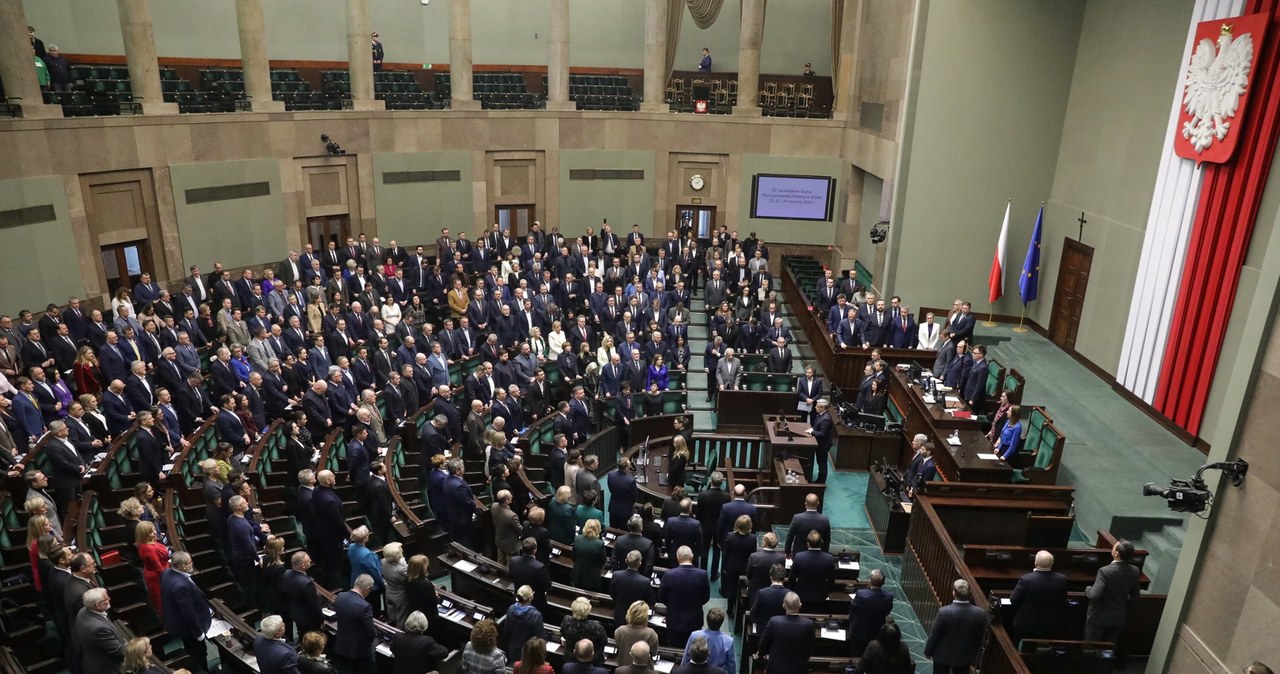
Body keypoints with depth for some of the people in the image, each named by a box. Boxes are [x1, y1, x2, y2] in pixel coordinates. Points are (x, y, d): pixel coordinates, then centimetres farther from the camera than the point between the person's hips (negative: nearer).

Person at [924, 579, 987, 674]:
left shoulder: (944, 612, -28)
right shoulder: (980, 613, -19)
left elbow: (934, 635, -16)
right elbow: (979, 638, -4)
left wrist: (928, 651, 1)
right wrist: (974, 655, 13)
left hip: (943, 655, -2)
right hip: (965, 656, 2)